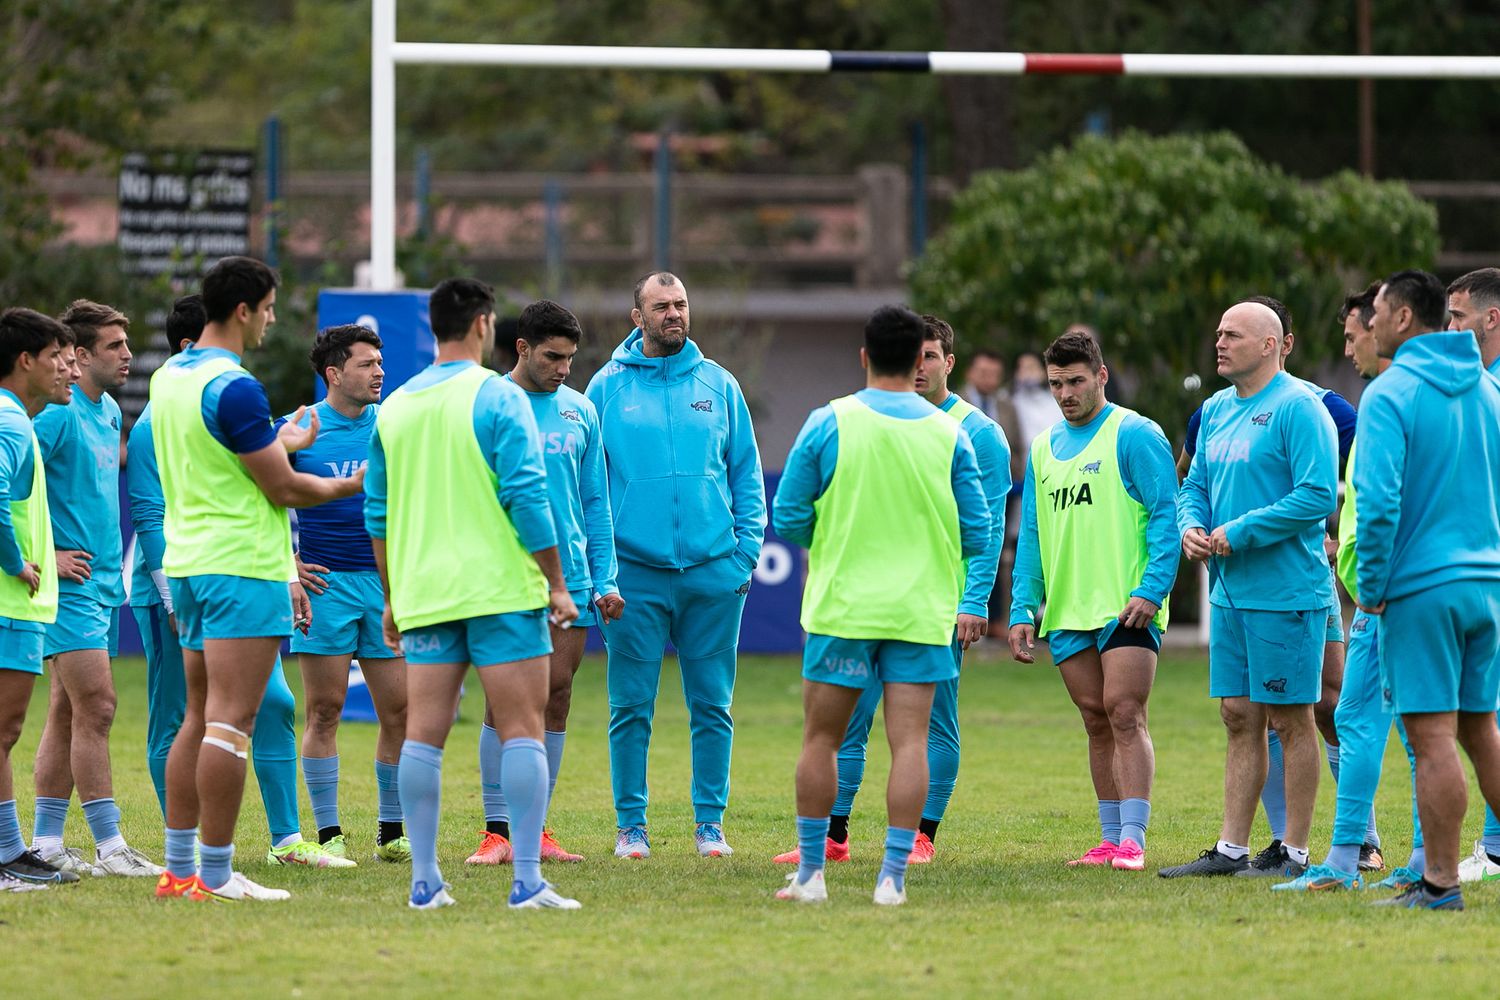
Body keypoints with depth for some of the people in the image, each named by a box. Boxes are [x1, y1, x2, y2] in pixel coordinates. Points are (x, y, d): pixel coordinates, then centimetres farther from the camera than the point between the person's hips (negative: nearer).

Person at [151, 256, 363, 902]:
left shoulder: (169, 376, 12)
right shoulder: (234, 388, -17)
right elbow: (283, 490, -14)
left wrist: (282, 442, 35)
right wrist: (351, 486, 2)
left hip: (188, 561, 9)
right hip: (243, 567, -9)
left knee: (200, 717, 13)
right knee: (231, 721, -9)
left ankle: (179, 867, 13)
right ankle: (216, 874, -10)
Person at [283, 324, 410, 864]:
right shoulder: (299, 430, 0)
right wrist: (288, 565, -3)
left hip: (386, 581, 3)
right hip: (324, 582, -3)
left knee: (399, 711, 0)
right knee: (324, 711, -3)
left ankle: (391, 834, 10)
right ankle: (328, 836, 2)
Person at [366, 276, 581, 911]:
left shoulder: (394, 408, 11)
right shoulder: (497, 398, -7)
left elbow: (377, 514, 15)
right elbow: (526, 496, -12)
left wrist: (392, 597, 24)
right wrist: (557, 583, -5)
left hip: (423, 594, 5)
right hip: (503, 590, -5)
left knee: (423, 734, 4)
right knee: (521, 729, -2)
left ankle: (424, 881, 3)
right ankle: (528, 881, -7)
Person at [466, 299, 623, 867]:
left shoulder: (580, 411, 11)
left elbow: (595, 501, 15)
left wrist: (604, 579, 9)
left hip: (570, 579, 4)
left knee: (556, 696, 3)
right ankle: (497, 830, -2)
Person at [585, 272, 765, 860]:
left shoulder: (718, 385, 8)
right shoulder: (607, 387, 4)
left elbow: (746, 475, 10)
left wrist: (745, 551, 0)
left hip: (713, 571, 1)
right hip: (635, 573, -1)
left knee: (712, 706, 4)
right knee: (630, 707, 0)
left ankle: (710, 822, 11)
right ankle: (630, 825, 7)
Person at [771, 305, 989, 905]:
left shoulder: (828, 424, -5)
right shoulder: (949, 434, 0)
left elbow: (788, 518, -2)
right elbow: (977, 535, 4)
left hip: (842, 606, -1)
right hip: (920, 609, 1)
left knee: (821, 738, 9)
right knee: (909, 742, 0)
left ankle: (810, 872, 13)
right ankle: (893, 876, -5)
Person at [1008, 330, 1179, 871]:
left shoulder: (1134, 436, -3)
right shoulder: (1044, 448, 17)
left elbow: (1165, 515, -9)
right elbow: (1031, 536, 20)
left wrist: (1151, 588, -18)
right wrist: (1023, 609, 12)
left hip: (1126, 608, -6)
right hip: (1067, 613, 6)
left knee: (1124, 715, -12)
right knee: (1097, 722, 8)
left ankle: (1132, 840, -15)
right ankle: (1110, 840, 11)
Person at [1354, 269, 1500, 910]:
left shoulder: (1390, 394, -11)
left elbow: (1378, 500, -19)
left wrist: (1373, 587, -9)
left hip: (1422, 586, -7)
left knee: (1433, 736, -5)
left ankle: (1441, 882, -4)